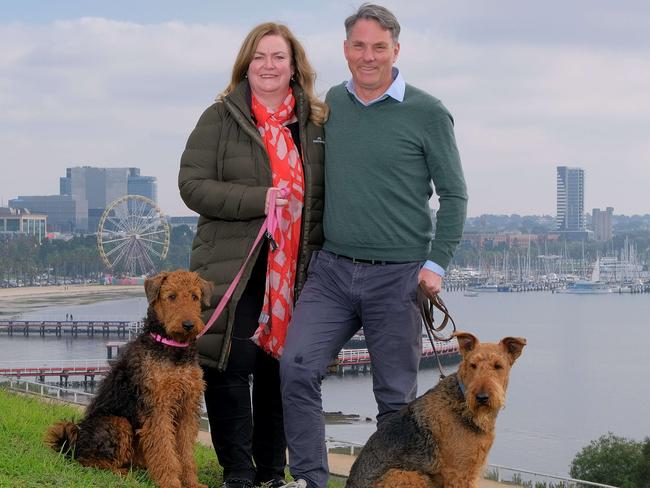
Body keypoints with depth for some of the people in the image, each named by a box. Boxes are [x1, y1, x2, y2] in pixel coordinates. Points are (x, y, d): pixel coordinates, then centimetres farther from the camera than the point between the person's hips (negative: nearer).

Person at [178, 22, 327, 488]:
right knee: (232, 363, -5)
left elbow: (329, 192, 15)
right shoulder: (220, 118, 1)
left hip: (296, 270, 3)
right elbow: (193, 185, -7)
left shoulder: (317, 122, 10)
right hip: (234, 268, -2)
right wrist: (257, 201, -17)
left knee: (280, 365, 8)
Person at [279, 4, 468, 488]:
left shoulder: (428, 113, -5)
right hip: (332, 268, 4)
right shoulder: (333, 102, 9)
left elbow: (454, 194, -1)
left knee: (397, 395, 4)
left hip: (398, 275, -3)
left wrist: (436, 263, -10)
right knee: (297, 367, -12)